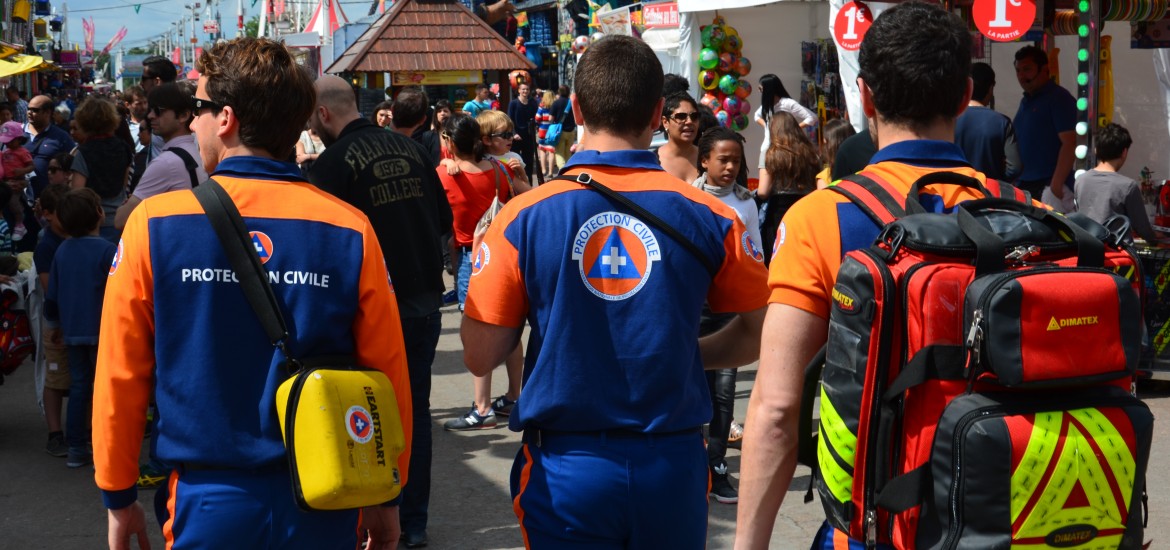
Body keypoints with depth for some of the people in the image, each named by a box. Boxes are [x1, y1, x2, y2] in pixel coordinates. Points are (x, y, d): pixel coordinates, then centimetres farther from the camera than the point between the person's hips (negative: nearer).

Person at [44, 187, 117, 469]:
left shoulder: (62, 250, 4)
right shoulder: (106, 250, -15)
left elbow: (52, 294, 10)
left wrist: (54, 324, 25)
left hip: (72, 332, 6)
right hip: (101, 331, -6)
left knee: (79, 387, 12)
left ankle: (76, 449, 15)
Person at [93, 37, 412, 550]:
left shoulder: (154, 224, -9)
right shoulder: (351, 230, -8)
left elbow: (120, 377, -3)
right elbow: (388, 374, -3)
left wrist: (119, 497, 9)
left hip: (209, 503, -1)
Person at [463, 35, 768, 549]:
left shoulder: (523, 218, -10)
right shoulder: (709, 217, -6)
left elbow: (479, 357, -6)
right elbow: (758, 334, 4)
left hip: (566, 468, -1)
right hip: (672, 466, 1)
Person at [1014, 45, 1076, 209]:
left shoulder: (1059, 99, -8)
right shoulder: (1026, 101, 17)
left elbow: (1069, 144, -15)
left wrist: (1056, 184, -21)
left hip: (1048, 185, -8)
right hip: (1023, 184, 8)